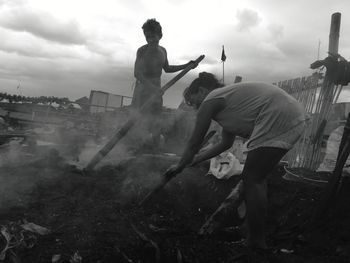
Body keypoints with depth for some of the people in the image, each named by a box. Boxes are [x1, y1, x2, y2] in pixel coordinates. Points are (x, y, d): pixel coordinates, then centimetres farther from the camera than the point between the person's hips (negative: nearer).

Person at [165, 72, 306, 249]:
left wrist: (180, 166, 20)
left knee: (252, 180, -4)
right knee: (256, 177, 17)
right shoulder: (226, 97, 26)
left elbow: (194, 143, 5)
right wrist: (197, 159, 35)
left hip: (278, 120, -10)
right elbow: (226, 143, 31)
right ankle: (251, 225, 27)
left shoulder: (210, 101, -1)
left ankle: (256, 241, 5)